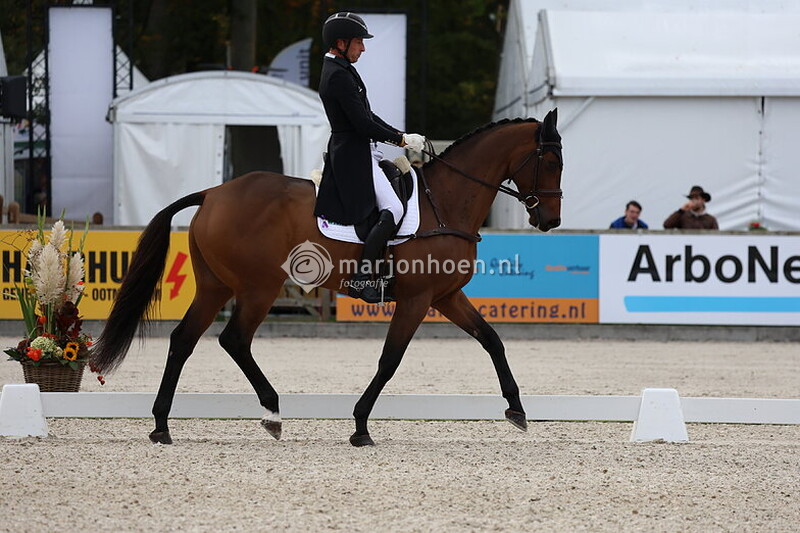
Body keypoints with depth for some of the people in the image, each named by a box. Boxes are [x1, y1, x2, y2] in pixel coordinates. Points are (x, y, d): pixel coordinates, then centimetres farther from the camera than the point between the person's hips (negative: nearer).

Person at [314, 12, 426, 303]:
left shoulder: (339, 70, 15)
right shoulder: (339, 76, -18)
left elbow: (367, 116, 20)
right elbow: (363, 123, -21)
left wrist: (400, 135, 11)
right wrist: (402, 139, -11)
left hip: (359, 152, 11)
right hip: (354, 155, -11)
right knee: (392, 210, -19)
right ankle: (360, 279, -19)